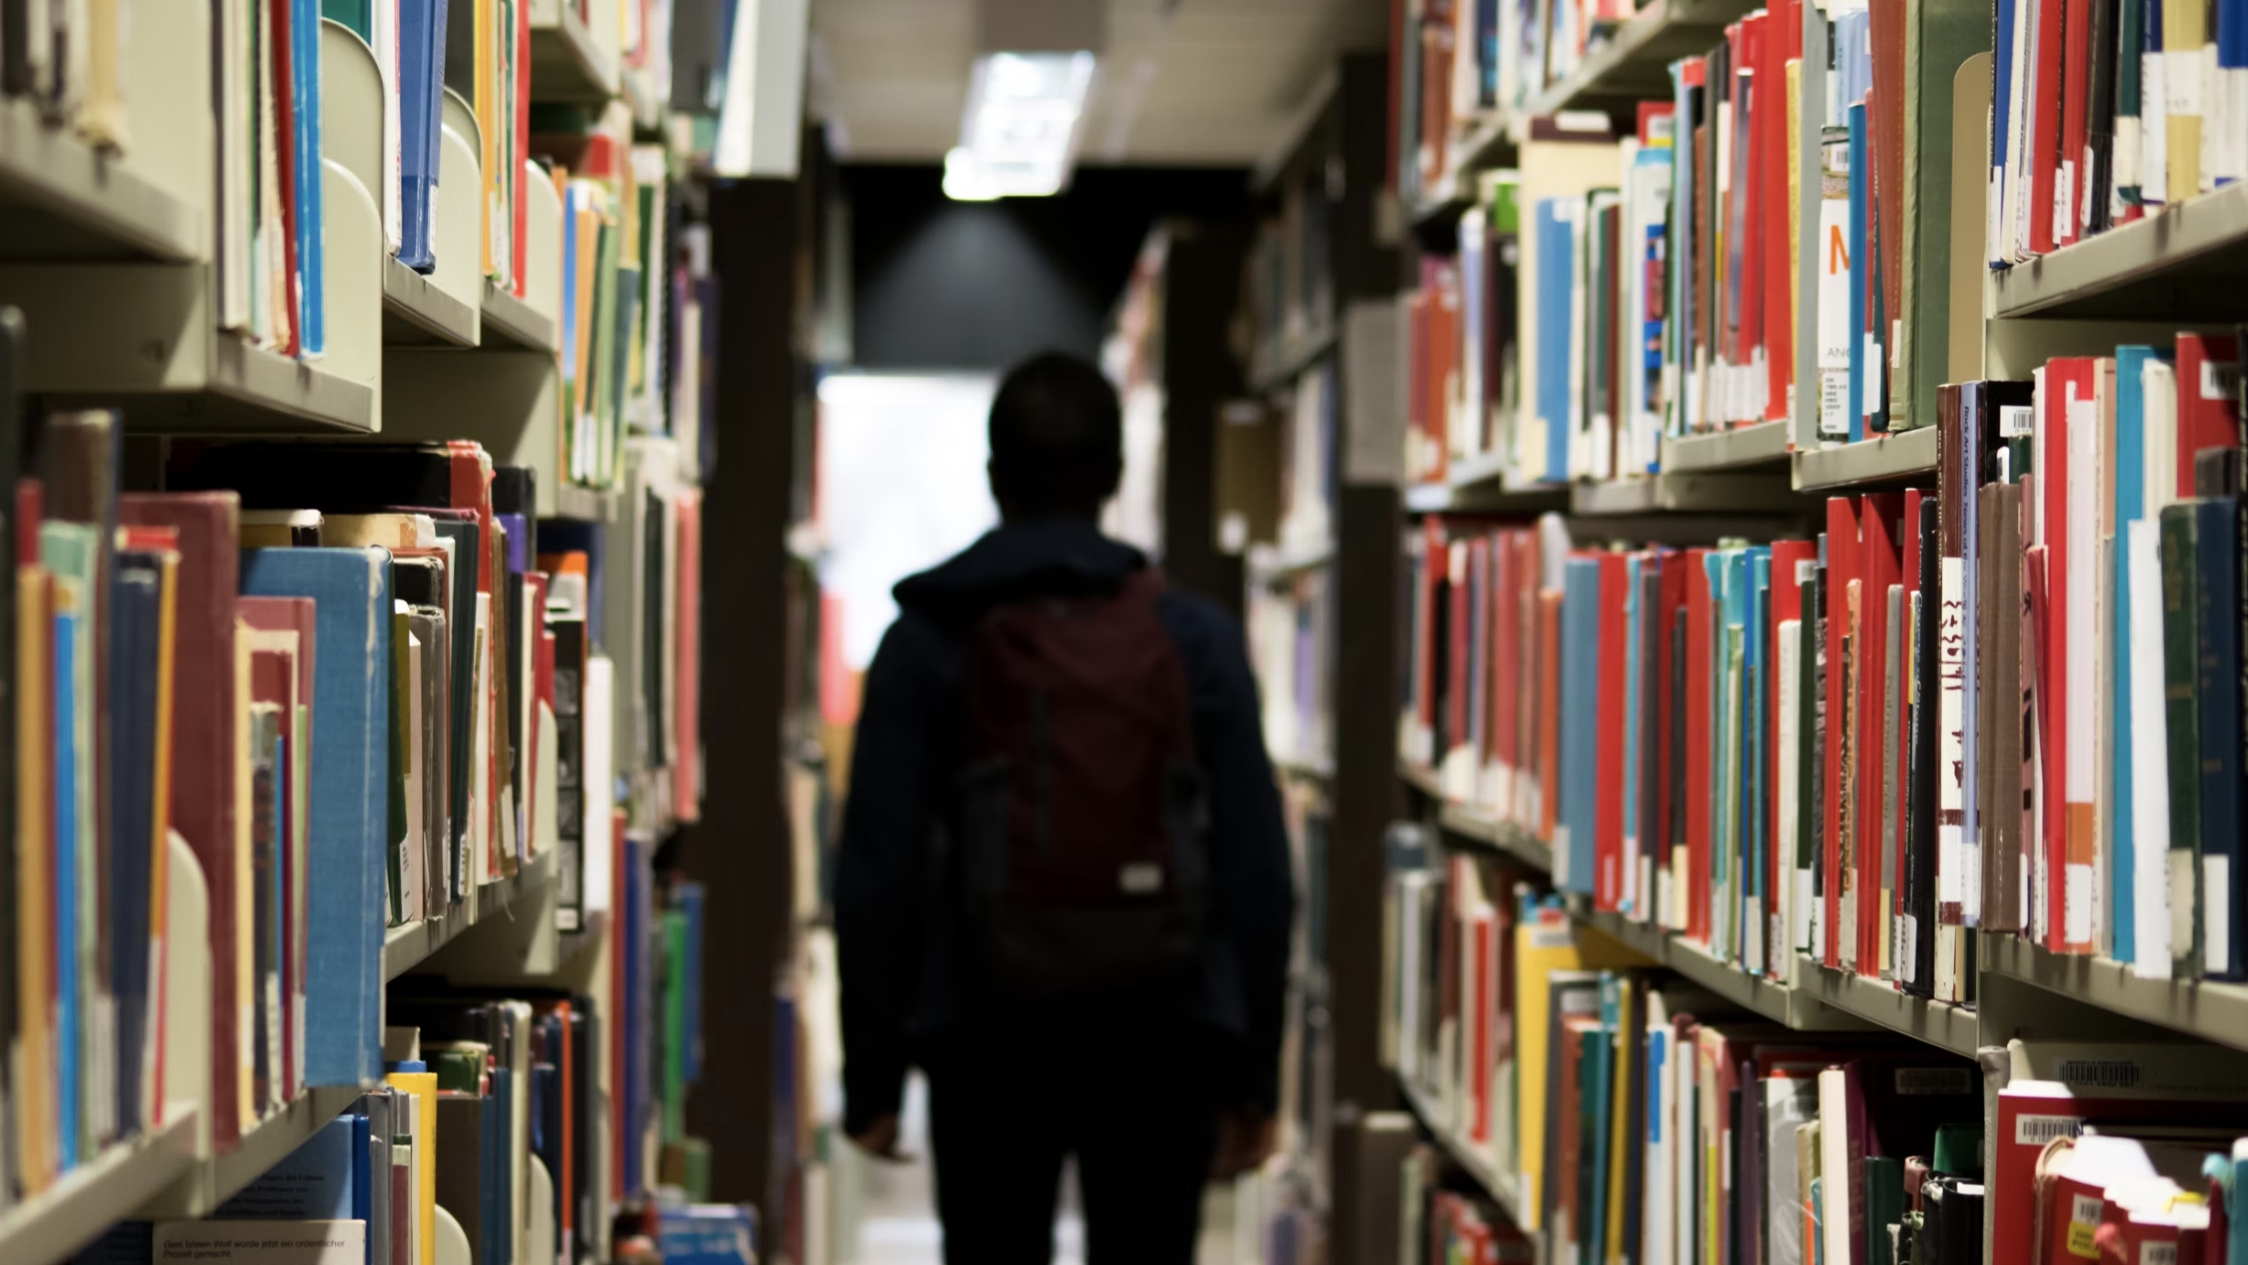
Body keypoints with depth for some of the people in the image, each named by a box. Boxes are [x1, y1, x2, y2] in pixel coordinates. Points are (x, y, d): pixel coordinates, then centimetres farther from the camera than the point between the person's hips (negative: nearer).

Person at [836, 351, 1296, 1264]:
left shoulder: (927, 642, 0)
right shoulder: (1198, 639, 2)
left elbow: (877, 875, -3)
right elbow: (1258, 871, 0)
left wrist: (871, 1076, 4)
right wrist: (1253, 1076, 6)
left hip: (988, 1041, 0)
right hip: (1161, 1039, 0)